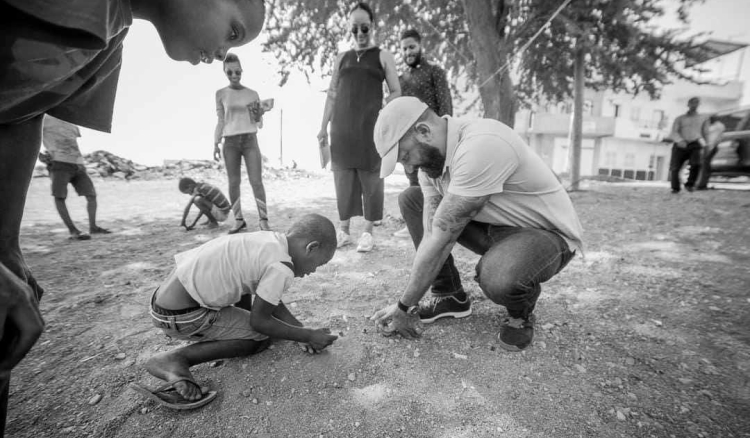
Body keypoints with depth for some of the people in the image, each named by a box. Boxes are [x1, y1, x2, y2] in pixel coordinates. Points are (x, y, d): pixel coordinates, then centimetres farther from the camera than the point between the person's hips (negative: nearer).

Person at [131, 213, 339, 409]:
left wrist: (301, 329, 11)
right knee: (261, 337, 0)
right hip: (179, 317, -9)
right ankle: (175, 361, -6)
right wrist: (308, 336, -1)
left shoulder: (270, 241, 5)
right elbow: (259, 322, -11)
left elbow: (270, 299, 14)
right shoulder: (281, 268, -21)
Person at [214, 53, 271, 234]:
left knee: (257, 181, -7)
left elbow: (259, 123, 9)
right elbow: (221, 121, 9)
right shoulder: (221, 94, 8)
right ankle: (239, 220, 9)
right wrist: (216, 143, 2)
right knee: (234, 182, 1)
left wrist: (260, 114, -12)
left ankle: (263, 220, -4)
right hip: (230, 142, 1)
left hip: (250, 140, 0)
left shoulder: (252, 94, 8)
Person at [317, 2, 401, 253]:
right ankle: (344, 230, 10)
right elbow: (332, 94, 15)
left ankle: (368, 232, 5)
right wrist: (324, 127, 6)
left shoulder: (382, 56, 11)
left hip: (370, 127, -3)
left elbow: (395, 92, 5)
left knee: (370, 179, -3)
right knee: (343, 179, 2)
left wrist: (381, 117, -10)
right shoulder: (342, 59, 19)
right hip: (342, 127, 3)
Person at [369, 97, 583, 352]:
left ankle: (521, 312, -1)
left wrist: (405, 307, -20)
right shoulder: (431, 154, -6)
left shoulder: (481, 146, -33)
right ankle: (451, 296, 7)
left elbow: (441, 237, -31)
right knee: (410, 199, 1)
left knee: (495, 278, -41)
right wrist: (408, 305, -14)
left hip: (548, 233, -7)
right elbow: (431, 233, -10)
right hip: (494, 227, 7)